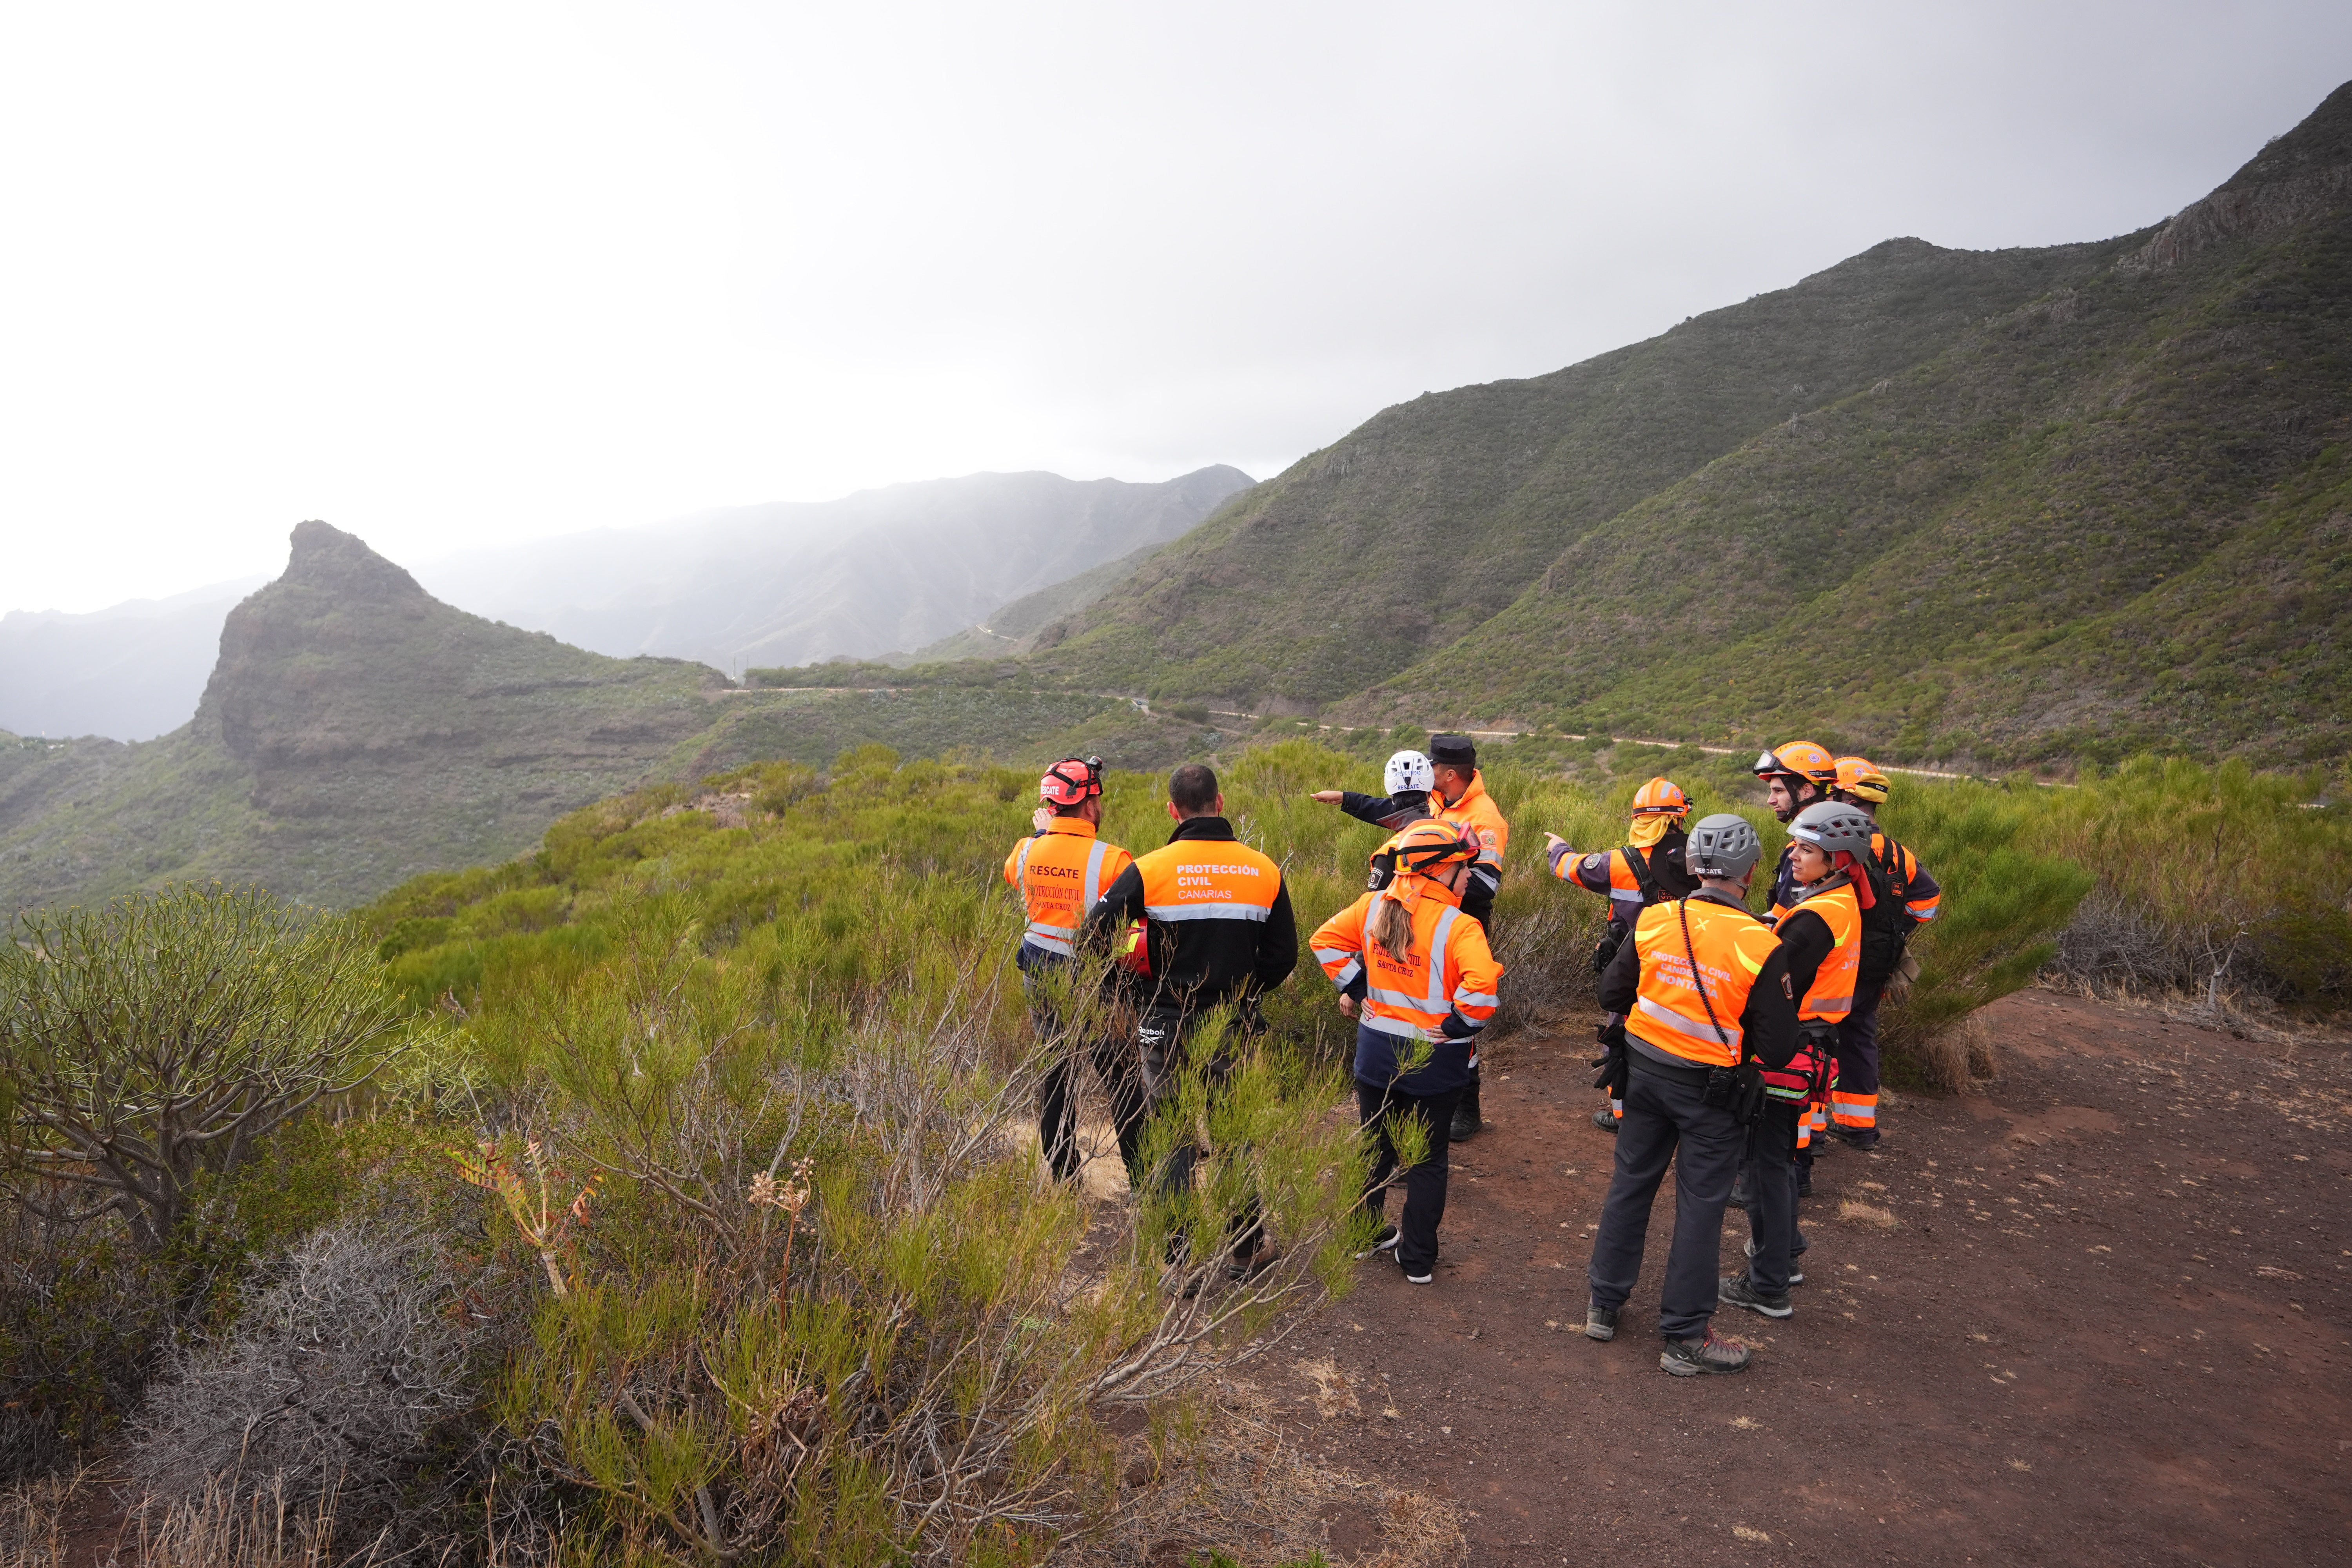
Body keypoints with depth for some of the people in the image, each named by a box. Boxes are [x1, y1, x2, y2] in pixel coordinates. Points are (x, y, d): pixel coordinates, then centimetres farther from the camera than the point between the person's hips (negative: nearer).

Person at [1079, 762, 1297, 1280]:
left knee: (1175, 1147, 10)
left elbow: (1092, 940, -11)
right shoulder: (1264, 871, -4)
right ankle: (1246, 1253, 28)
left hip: (1168, 1029, -2)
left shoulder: (1149, 870, -12)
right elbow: (1282, 957, 1)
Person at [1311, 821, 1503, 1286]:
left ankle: (1364, 1235, 37)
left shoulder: (1373, 906, -4)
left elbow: (1325, 940, 4)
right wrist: (1457, 1026, -18)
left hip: (1377, 1053, 4)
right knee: (1428, 1160, 13)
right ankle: (1418, 1260, 23)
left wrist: (1354, 987, 6)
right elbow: (1483, 985, -33)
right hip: (1434, 1060, -4)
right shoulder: (1458, 927, -21)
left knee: (1374, 1146, 23)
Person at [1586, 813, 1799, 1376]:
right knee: (1700, 1205, 9)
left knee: (1631, 1183, 18)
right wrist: (1730, 1027, 4)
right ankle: (1686, 1336, 20)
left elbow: (1612, 994, 0)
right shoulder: (1761, 944, -19)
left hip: (1645, 1070, 4)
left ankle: (1605, 1305, 31)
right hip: (1712, 1089, -3)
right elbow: (1776, 1047, -15)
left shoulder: (1653, 921, -10)